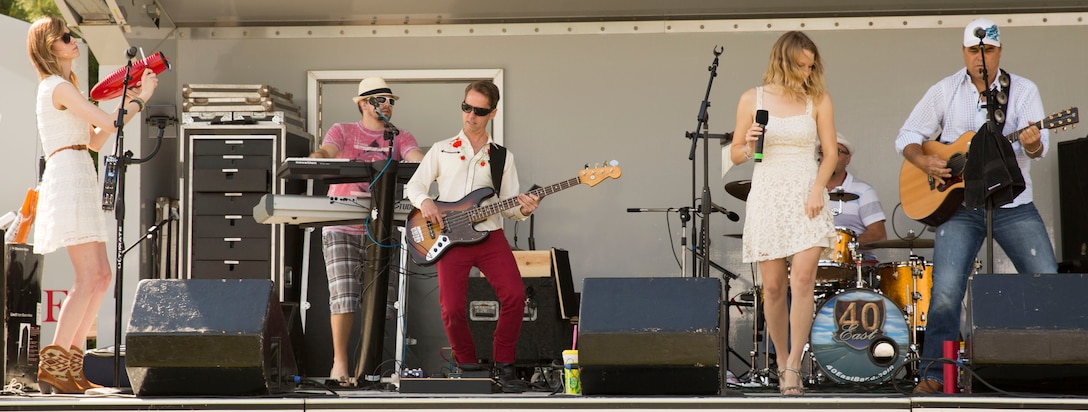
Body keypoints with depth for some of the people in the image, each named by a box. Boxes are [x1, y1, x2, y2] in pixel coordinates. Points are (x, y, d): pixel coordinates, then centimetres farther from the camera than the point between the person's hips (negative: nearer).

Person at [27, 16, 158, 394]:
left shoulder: (64, 87, 23)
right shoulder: (58, 87, -8)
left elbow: (95, 140, 22)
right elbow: (108, 124, -14)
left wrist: (127, 104, 15)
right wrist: (143, 97, 1)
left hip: (79, 183, 10)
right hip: (69, 175, -10)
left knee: (101, 276, 7)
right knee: (89, 277, -16)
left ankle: (72, 363, 7)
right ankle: (52, 365, -17)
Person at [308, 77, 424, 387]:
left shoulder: (401, 138, 11)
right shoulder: (343, 131, 7)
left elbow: (417, 160, -8)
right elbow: (325, 152, -13)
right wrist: (321, 158, -38)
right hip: (342, 228, -2)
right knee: (344, 294, -11)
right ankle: (340, 363, -6)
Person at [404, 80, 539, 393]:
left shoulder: (503, 157, 12)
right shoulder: (442, 150, 11)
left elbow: (508, 206, 9)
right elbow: (413, 185, 11)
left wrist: (523, 210, -13)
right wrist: (425, 201, -11)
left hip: (490, 235, 1)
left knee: (515, 295, -20)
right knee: (452, 308, -14)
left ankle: (503, 365, -4)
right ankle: (467, 365, 10)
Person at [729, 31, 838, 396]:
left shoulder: (818, 99, 5)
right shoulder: (752, 99, 5)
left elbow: (831, 152, 5)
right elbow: (735, 155, 10)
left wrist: (817, 189, -10)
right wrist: (749, 146, -12)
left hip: (806, 197, -1)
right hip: (767, 196, 1)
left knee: (803, 278, -16)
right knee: (773, 286, 0)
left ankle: (793, 368, -13)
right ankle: (782, 361, 18)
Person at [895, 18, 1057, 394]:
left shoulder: (1024, 90, 2)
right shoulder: (945, 91, 4)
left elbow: (1038, 146, -9)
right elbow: (907, 136, 8)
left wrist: (1032, 144, -33)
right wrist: (924, 161, -12)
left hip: (1013, 204, 0)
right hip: (960, 206, 0)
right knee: (946, 289, -12)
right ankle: (933, 373, -2)